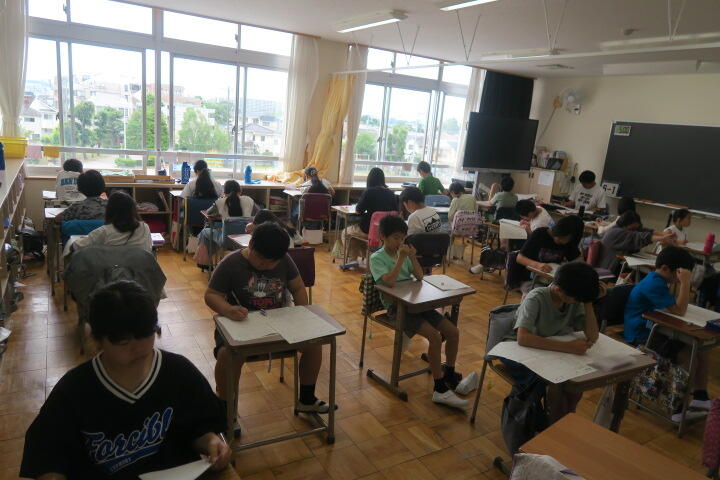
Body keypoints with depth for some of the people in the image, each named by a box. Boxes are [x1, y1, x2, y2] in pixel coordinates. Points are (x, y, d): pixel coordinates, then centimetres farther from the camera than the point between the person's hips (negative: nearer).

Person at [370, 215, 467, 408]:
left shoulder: (404, 252, 10)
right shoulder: (376, 258, -7)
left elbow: (419, 276, 5)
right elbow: (390, 281, -23)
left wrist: (412, 257, -8)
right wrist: (401, 258, -20)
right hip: (396, 307, -7)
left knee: (453, 332, -3)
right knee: (435, 336, -24)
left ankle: (449, 376, 18)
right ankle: (440, 389, -11)